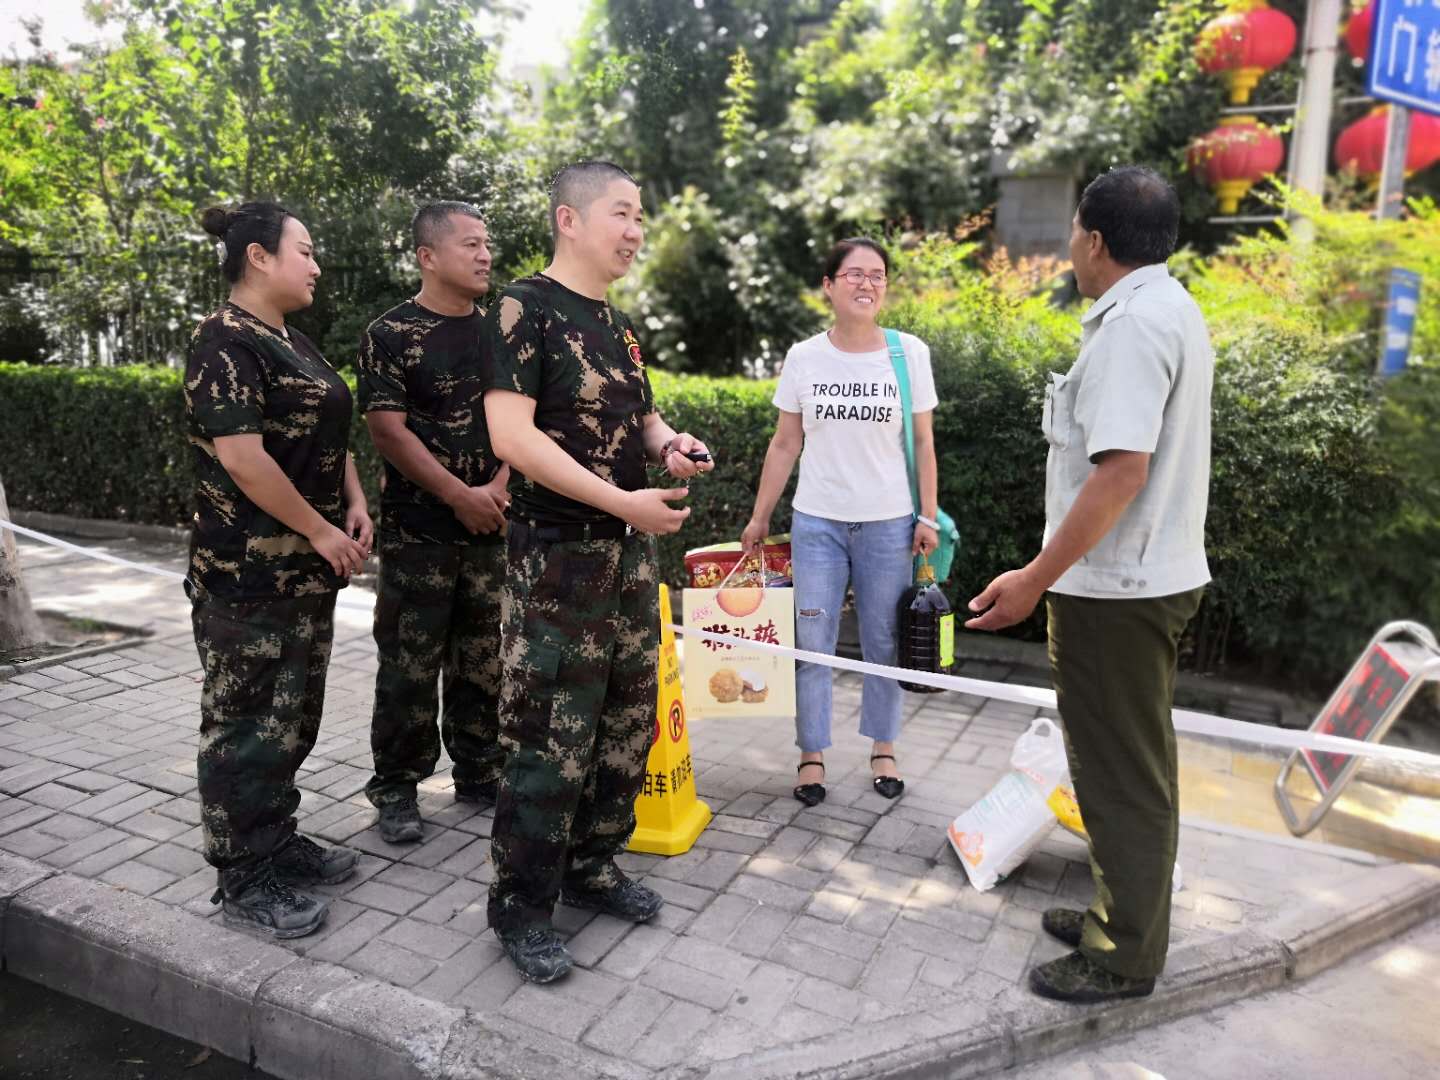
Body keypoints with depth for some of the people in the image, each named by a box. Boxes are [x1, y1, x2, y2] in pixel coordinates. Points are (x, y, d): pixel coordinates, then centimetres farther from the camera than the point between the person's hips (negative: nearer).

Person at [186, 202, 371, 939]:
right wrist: (322, 531, -16)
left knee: (293, 715, 16)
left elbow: (330, 436, 20)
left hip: (306, 571, 9)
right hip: (248, 575, -9)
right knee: (247, 723, 1)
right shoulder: (225, 343, -14)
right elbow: (242, 457, -22)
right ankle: (243, 880, 13)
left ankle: (277, 843, 31)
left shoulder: (294, 344, 15)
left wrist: (355, 504, 3)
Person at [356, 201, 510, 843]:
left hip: (491, 526, 5)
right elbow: (387, 430, -12)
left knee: (482, 658, 12)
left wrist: (498, 487, -8)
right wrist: (461, 496, -15)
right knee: (409, 665, 2)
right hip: (418, 527, -5)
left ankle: (479, 773, 27)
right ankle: (396, 788, 17)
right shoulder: (391, 335, -5)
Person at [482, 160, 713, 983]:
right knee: (550, 736, -4)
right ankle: (522, 906, 14)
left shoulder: (619, 324, 15)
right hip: (559, 553, -8)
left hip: (632, 548, 8)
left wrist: (670, 444, 2)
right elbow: (512, 434, -19)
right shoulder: (525, 309, -9)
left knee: (628, 721, 14)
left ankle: (594, 867, 32)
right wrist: (624, 501, -22)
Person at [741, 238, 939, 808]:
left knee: (884, 643, 9)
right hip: (817, 522, 1)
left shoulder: (910, 353, 0)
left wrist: (928, 516, 0)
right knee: (812, 642, 2)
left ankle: (883, 749, 25)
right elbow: (785, 445, 5)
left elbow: (923, 443, 4)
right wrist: (758, 518, 5)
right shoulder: (804, 357, 1)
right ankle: (812, 755, 16)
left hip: (889, 524, 0)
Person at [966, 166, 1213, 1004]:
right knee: (1137, 763, 19)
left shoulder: (1132, 324, -19)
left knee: (1121, 772, 2)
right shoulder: (1174, 309, 13)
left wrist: (1037, 579, -24)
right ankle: (1123, 913, 35)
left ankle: (1126, 957, 17)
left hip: (1115, 588, -10)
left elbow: (1121, 469, -27)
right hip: (1156, 575, 10)